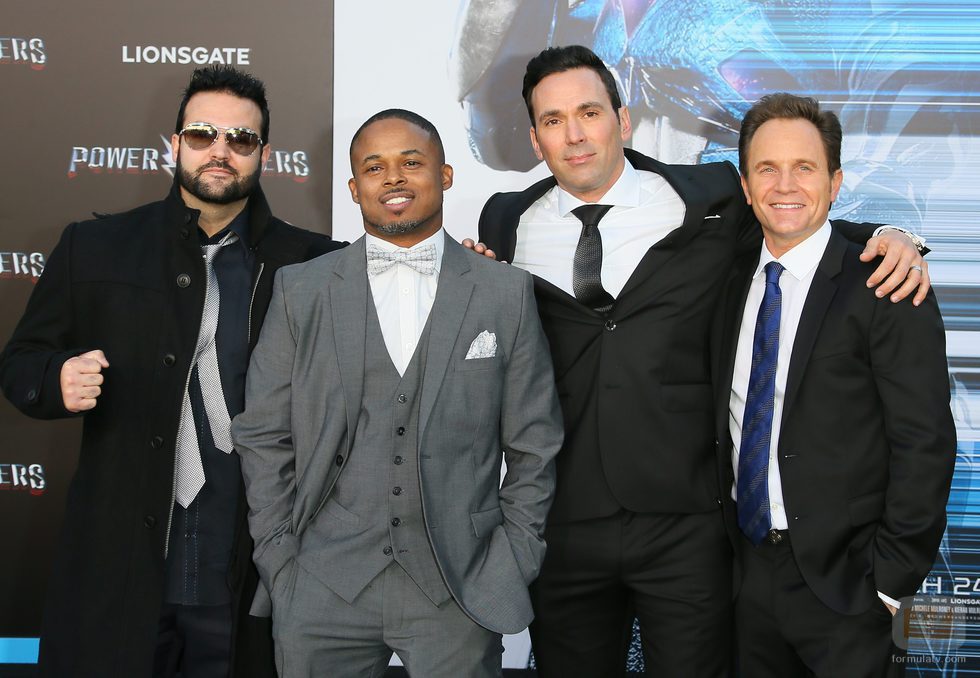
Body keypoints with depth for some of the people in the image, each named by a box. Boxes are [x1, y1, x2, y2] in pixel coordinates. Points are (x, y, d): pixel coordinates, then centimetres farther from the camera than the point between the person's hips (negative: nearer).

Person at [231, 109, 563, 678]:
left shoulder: (507, 293, 3)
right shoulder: (300, 290, 4)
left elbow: (533, 448, 5)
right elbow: (263, 436, 5)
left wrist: (510, 566, -1)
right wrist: (280, 566, 0)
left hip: (460, 592, 0)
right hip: (322, 591, 1)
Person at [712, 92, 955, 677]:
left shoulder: (884, 290, -11)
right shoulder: (734, 282, 7)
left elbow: (924, 446, -12)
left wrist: (891, 580, -13)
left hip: (841, 581, -5)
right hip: (747, 566, 5)